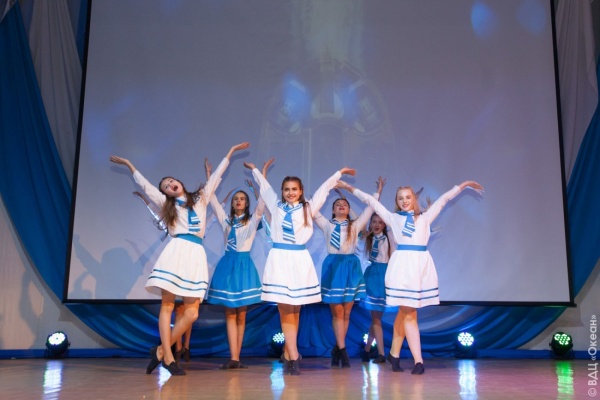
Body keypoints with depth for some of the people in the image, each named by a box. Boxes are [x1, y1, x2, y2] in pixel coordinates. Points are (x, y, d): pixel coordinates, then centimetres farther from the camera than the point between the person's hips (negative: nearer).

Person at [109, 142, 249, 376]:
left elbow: (216, 176, 26)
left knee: (191, 312, -7)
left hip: (195, 254, 1)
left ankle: (161, 351, 6)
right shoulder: (167, 205, 19)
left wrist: (231, 152, 30)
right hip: (176, 252, -1)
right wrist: (129, 165, 31)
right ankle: (167, 357, -3)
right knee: (167, 305, -7)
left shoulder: (201, 198, 22)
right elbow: (145, 185, 25)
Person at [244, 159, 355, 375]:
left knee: (294, 311, 4)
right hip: (279, 259, 0)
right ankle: (294, 358, -2)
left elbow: (324, 188, 19)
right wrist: (254, 169, 39)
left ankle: (287, 356, 13)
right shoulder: (276, 206, 11)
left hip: (300, 260, 0)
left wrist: (339, 172, 25)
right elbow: (264, 186, 26)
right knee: (285, 311, -3)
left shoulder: (308, 207, 9)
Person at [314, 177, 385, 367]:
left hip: (351, 266, 2)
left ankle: (337, 349, 15)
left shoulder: (355, 225, 12)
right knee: (337, 313, -2)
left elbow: (370, 208, 14)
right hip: (333, 265, -1)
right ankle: (342, 350, 3)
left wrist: (378, 190, 15)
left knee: (346, 314, 4)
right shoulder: (327, 225, 9)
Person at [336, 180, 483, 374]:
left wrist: (464, 184, 23)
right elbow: (372, 201, 18)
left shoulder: (424, 218, 17)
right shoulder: (393, 218, 14)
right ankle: (418, 361, 1)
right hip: (402, 265, -2)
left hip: (421, 264, 2)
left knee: (405, 312, 7)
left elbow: (444, 199, 22)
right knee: (408, 313, -3)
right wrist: (350, 188, 23)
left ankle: (394, 354, 21)